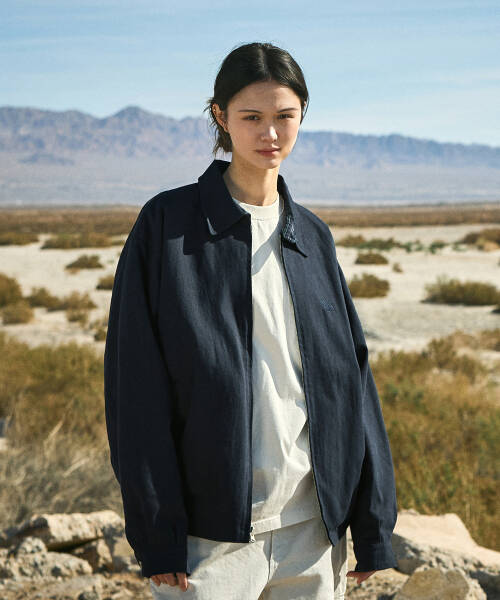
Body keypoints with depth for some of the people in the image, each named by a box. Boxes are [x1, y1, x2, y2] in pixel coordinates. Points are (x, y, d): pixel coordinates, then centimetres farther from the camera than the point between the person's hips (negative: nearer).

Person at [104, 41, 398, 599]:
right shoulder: (167, 223, -4)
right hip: (212, 529, -4)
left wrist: (372, 523, 6)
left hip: (312, 523, 4)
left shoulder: (312, 235, 9)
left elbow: (352, 371, 10)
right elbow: (136, 383, -7)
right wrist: (157, 534, -11)